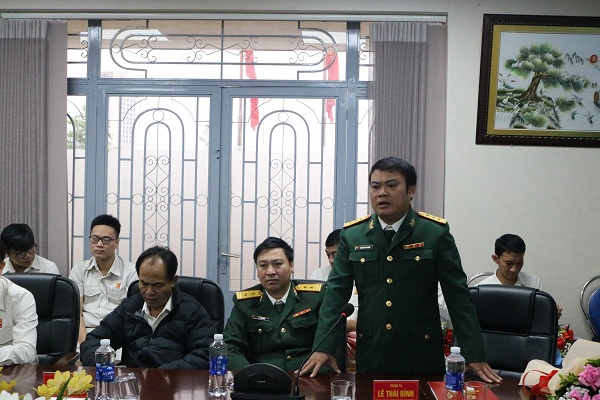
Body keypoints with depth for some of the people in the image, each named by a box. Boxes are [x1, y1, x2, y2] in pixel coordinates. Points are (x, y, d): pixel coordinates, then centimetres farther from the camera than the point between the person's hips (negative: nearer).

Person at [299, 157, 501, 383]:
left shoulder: (436, 232, -5)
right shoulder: (352, 235, 1)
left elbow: (457, 295, -5)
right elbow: (336, 293, 1)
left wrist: (475, 355, -9)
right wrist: (323, 347, -9)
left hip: (422, 355, -1)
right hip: (370, 355, 2)